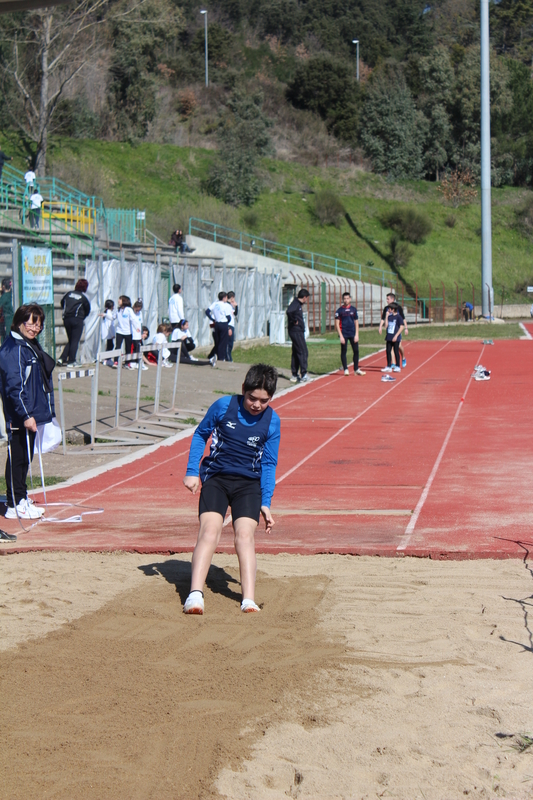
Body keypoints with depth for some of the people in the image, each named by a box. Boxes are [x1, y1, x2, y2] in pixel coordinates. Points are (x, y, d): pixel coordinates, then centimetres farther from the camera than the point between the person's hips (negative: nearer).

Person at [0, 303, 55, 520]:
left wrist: (46, 411, 22)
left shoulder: (31, 346, 14)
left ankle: (21, 499, 24)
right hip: (19, 418, -10)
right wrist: (26, 415, -25)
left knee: (25, 458, 16)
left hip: (32, 414, 10)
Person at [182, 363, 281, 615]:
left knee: (244, 534, -17)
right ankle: (195, 594, -29)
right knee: (210, 529, -20)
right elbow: (200, 434, 8)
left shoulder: (272, 422, -3)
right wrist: (192, 471, 1)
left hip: (249, 483, 1)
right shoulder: (223, 406, -7)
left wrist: (265, 503, 1)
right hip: (216, 477, -1)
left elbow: (268, 464, 5)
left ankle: (249, 600, -23)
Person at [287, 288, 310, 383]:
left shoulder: (298, 304, 15)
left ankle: (294, 375, 15)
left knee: (296, 353, 11)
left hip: (298, 332, 10)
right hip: (296, 331, -10)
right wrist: (294, 321, -21)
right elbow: (289, 311, -33)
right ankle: (303, 374, -6)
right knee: (303, 352, -8)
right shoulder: (295, 304, -15)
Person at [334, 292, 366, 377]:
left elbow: (356, 322, 11)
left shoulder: (353, 309, 8)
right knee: (343, 351, 1)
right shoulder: (339, 310, -1)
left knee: (356, 351, 1)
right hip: (344, 334, -3)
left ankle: (356, 369, 11)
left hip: (353, 334, 3)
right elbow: (337, 324, -2)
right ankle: (345, 369, 8)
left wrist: (356, 334, 2)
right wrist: (341, 336, -10)